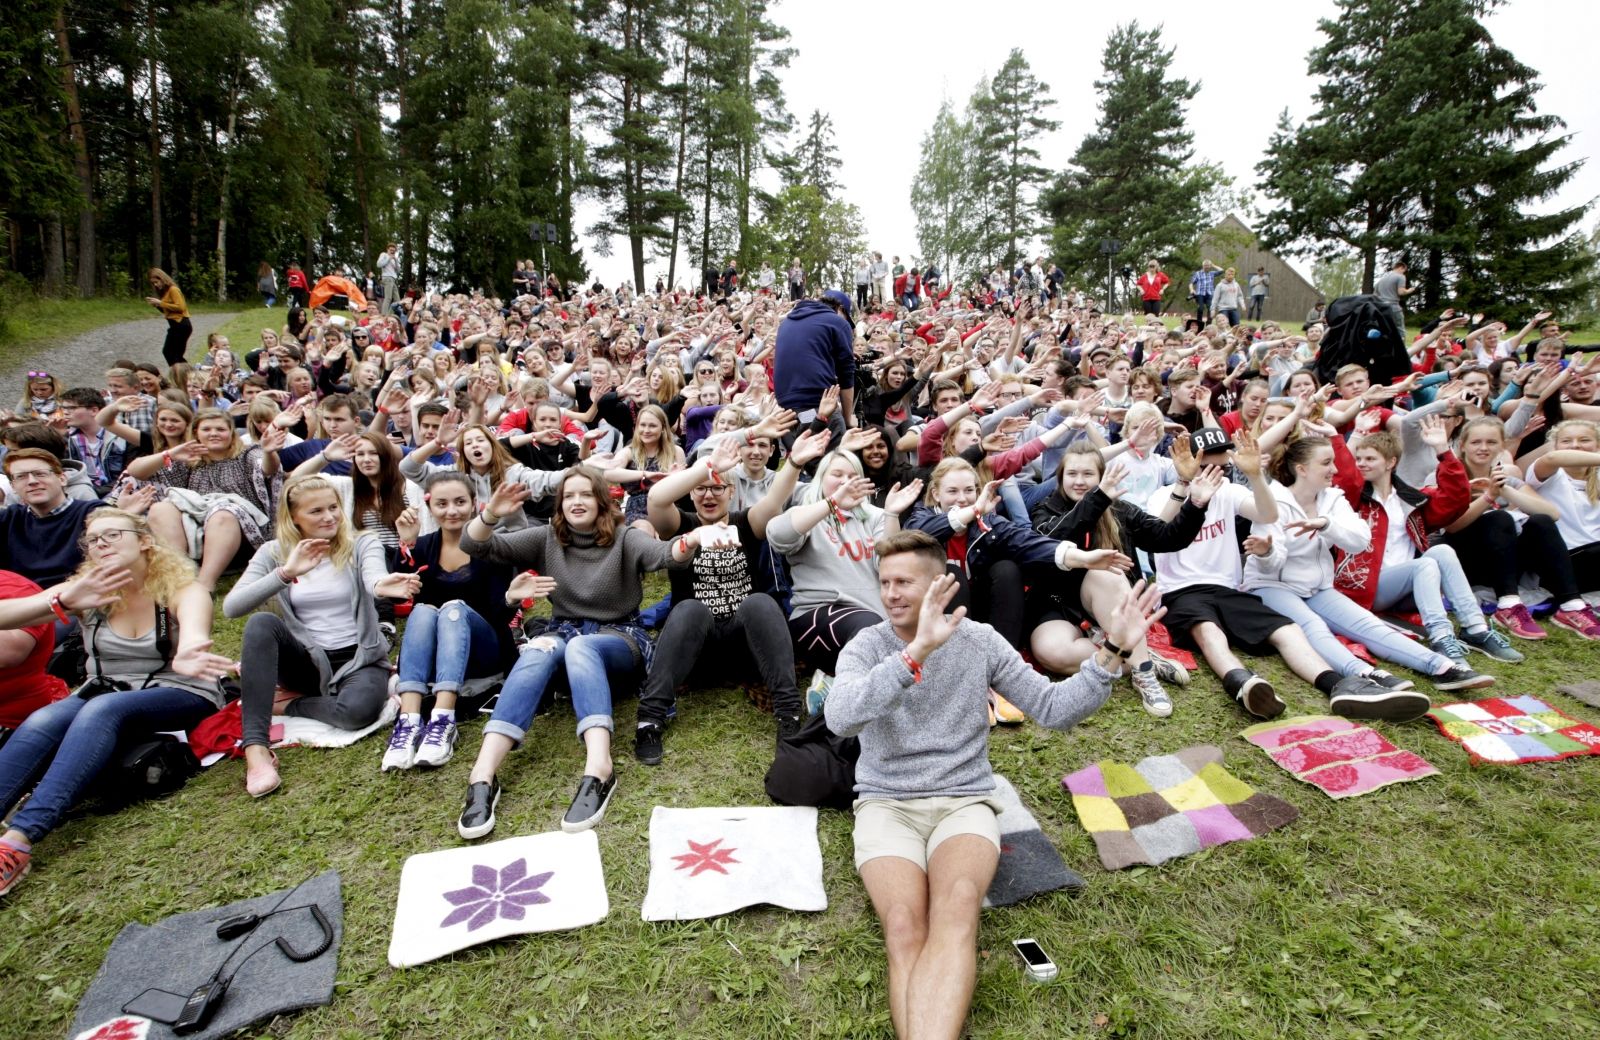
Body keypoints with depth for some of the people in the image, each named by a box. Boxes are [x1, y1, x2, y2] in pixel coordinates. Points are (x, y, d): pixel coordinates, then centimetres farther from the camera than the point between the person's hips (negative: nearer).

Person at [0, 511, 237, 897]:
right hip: (104, 695, 4)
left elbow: (193, 634, -35)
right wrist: (62, 601, -32)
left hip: (183, 696, -4)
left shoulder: (182, 590, -12)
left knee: (104, 709, -33)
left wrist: (186, 655, -60)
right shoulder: (86, 591, 0)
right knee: (42, 720, -27)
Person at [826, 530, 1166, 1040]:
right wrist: (917, 651, -35)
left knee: (958, 906, -33)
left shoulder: (979, 641, 2)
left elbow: (1053, 708, 2)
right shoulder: (866, 647, -3)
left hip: (964, 800, 0)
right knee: (905, 926, -30)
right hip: (885, 804, 0)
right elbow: (840, 718, -24)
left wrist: (1111, 651, -12)